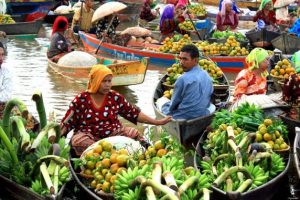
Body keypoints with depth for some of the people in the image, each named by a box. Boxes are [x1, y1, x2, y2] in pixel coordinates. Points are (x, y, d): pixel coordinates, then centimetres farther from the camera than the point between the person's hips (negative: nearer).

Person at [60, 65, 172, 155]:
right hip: (89, 137, -2)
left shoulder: (115, 98, 8)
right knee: (78, 140, -34)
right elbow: (67, 123, 1)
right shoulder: (81, 100, 1)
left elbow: (135, 114, 10)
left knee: (133, 133, -22)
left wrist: (157, 122, 5)